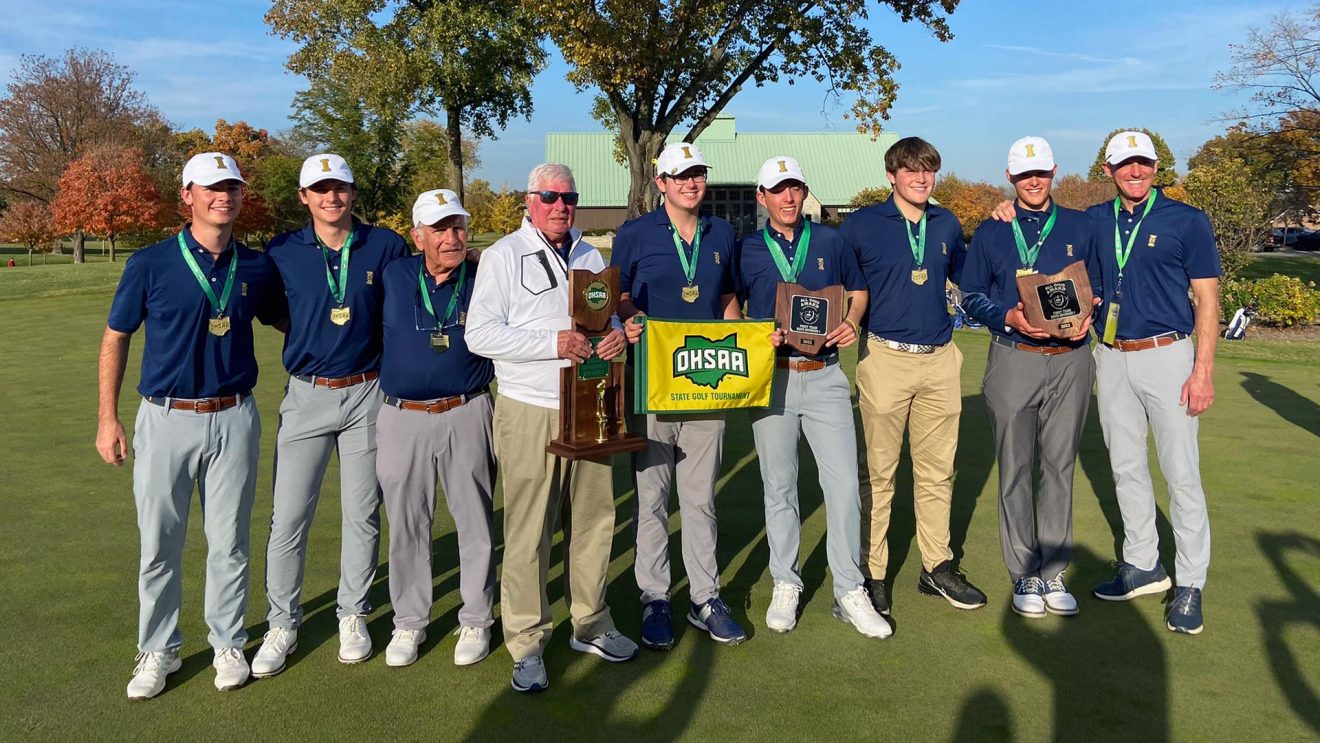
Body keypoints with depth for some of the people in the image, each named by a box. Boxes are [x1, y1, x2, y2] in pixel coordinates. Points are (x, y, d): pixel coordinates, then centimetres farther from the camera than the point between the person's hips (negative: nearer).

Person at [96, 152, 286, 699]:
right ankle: (159, 650, 26)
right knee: (158, 545, 8)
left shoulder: (257, 267, 3)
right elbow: (116, 339, 3)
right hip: (166, 421, -1)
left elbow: (281, 321, 20)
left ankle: (228, 644, 26)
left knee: (229, 541, 10)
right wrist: (107, 419, 0)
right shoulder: (150, 263, -4)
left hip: (234, 420, 2)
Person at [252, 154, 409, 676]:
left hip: (367, 394, 0)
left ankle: (353, 615, 26)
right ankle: (282, 624, 17)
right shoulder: (282, 252, -1)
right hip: (307, 396, 0)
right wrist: (306, 340, 0)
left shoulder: (386, 247, -1)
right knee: (288, 517, 1)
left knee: (362, 513, 9)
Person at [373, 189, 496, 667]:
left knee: (475, 522, 6)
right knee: (406, 525, 10)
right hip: (402, 418, 1)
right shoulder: (394, 277, 3)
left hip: (467, 417, -1)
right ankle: (409, 622, 25)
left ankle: (477, 620, 22)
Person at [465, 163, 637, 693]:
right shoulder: (503, 255, -1)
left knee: (594, 519, 10)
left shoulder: (590, 256, 16)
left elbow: (608, 315, 24)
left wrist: (617, 335, -1)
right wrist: (553, 343, -19)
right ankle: (527, 645, 9)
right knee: (527, 531, -3)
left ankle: (590, 625, 26)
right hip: (529, 413, -5)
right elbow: (479, 334, -10)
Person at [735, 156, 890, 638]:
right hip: (771, 377, 0)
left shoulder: (830, 241, 8)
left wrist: (850, 322, -3)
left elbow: (858, 291, 18)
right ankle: (785, 585, 21)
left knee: (843, 482, -2)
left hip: (825, 377, 1)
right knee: (779, 486, 7)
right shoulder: (746, 250, 4)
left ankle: (850, 592, 9)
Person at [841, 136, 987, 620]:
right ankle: (872, 574, 12)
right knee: (879, 472, 2)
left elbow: (966, 276, 24)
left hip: (940, 360, 4)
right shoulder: (861, 225, -1)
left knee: (937, 471, 12)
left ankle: (937, 568, 24)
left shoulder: (946, 225, 11)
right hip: (884, 358, -4)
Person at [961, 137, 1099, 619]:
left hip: (1071, 360, 2)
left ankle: (1053, 572, 16)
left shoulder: (1079, 227, 11)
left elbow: (1096, 288, 14)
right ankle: (1024, 575, 12)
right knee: (1016, 470, 2)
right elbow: (971, 297, 5)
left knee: (1060, 466, 6)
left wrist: (1086, 317, -7)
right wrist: (1010, 318, -13)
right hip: (1013, 360, -1)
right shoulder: (991, 232, 7)